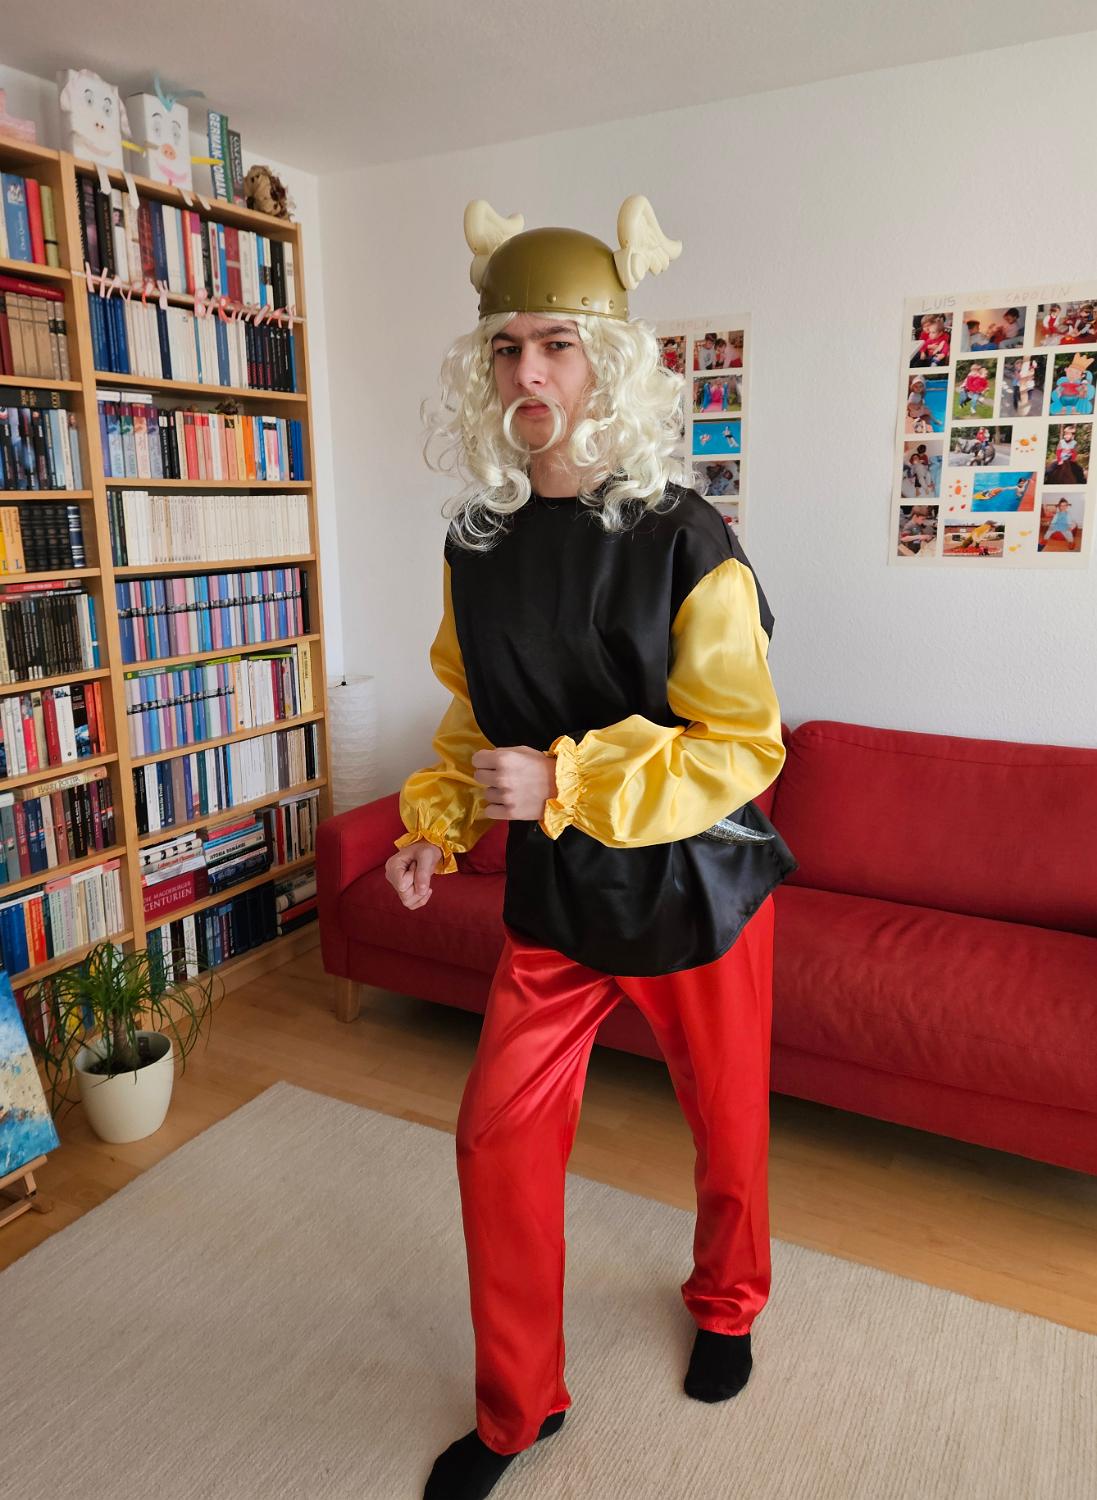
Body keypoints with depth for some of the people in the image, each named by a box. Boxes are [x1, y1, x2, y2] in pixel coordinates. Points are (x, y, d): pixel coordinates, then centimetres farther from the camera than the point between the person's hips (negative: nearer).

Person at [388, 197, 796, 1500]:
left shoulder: (684, 542, -17)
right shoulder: (477, 541, -1)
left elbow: (739, 746, -18)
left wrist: (565, 781, -26)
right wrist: (437, 821, -2)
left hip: (695, 894, -3)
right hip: (551, 900, 4)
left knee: (727, 1131, 17)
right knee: (498, 1138, 5)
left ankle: (725, 1306, 51)